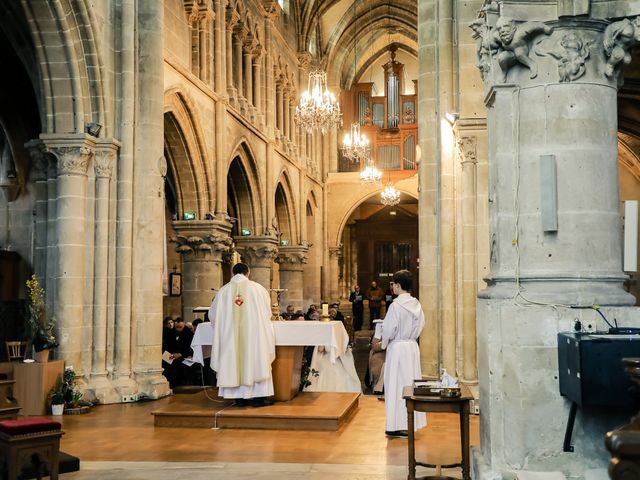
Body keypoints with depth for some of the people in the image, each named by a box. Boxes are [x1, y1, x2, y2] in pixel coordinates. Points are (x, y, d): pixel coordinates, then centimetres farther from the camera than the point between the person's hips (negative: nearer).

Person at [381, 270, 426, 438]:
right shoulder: (416, 304, 2)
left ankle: (398, 426, 5)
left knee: (397, 384, 1)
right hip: (412, 346, 7)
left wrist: (384, 344, 3)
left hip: (397, 347, -7)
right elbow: (420, 326, 10)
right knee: (410, 382, 13)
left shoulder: (396, 305, -17)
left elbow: (389, 330, -14)